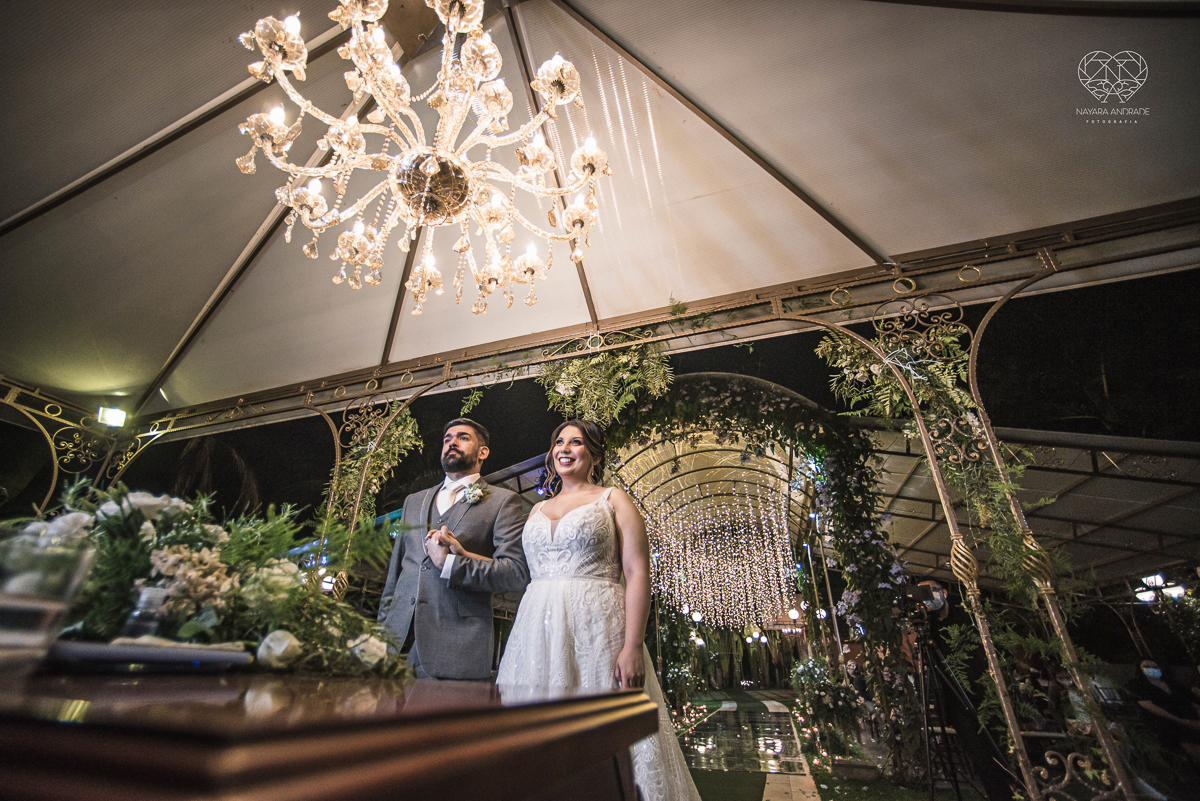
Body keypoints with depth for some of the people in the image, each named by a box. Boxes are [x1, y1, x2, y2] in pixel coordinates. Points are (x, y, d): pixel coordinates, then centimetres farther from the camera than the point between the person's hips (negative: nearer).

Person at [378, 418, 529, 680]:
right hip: (397, 637, 5)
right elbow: (394, 571, 21)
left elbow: (517, 572, -9)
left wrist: (449, 564, -13)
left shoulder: (503, 501, 1)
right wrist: (383, 625, 11)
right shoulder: (413, 501, 19)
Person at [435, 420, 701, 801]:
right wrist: (464, 555, 6)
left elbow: (637, 574, -6)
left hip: (596, 627, -4)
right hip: (538, 632, 5)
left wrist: (632, 647, -15)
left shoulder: (612, 499, 3)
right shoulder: (539, 509, 18)